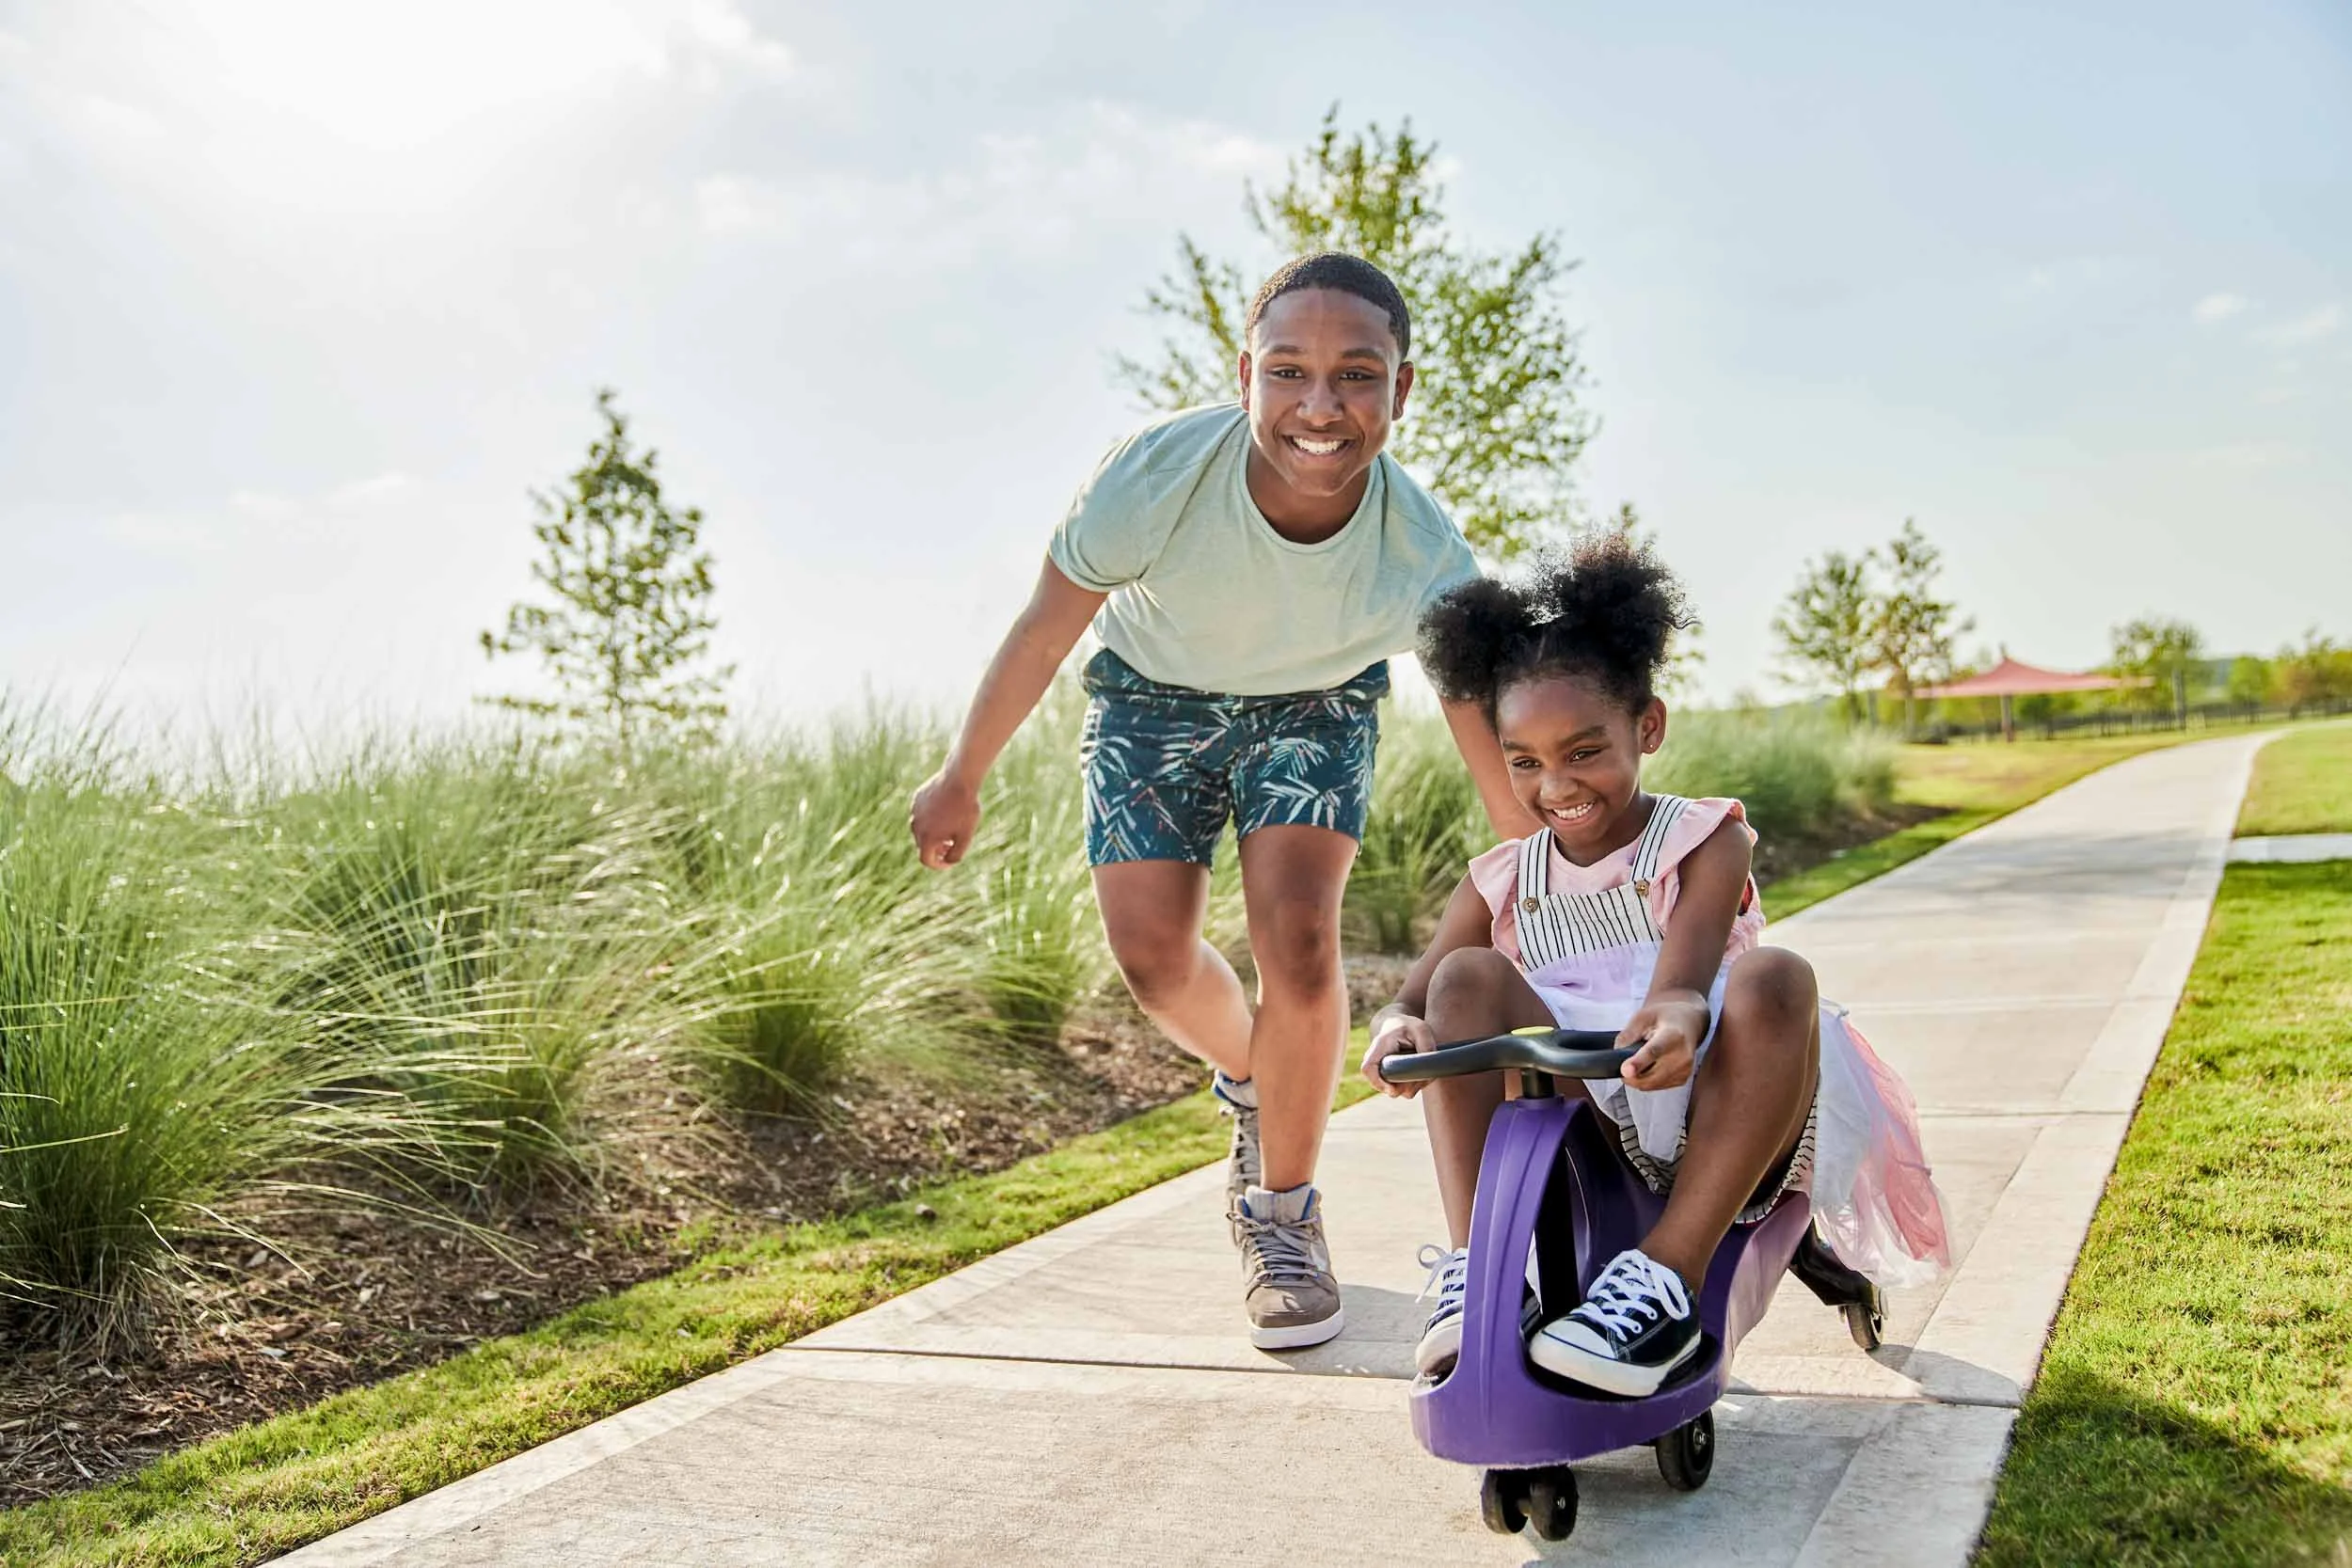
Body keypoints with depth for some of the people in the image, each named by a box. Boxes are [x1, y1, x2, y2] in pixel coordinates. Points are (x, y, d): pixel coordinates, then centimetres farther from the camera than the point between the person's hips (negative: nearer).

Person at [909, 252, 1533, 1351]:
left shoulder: (1424, 558, -32)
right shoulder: (1157, 477, -35)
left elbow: (1499, 752, -20)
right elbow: (1043, 633, -17)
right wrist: (961, 780, -6)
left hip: (1316, 706, 0)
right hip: (1154, 693, 1)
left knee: (1297, 937, -18)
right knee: (1152, 955, -10)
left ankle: (1281, 1210, 6)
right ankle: (1250, 1080, 28)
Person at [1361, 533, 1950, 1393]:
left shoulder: (1706, 842, 2)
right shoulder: (1501, 883, 12)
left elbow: (1683, 970, -18)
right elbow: (1410, 998, 2)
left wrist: (1675, 1018, -44)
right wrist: (1395, 1027, -25)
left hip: (1704, 1126, -2)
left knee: (1774, 979, -32)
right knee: (1468, 977, -19)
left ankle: (1668, 1275, -35)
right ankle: (1472, 1265, -27)